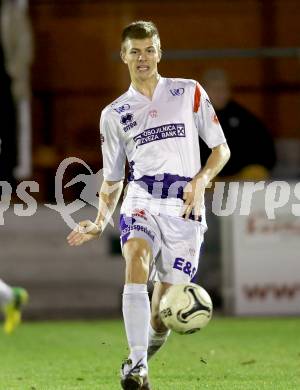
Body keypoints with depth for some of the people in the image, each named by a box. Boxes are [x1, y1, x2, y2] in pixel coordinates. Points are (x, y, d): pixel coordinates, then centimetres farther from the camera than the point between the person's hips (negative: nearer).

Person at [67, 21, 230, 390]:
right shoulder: (114, 113, 14)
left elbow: (220, 148, 12)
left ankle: (143, 355, 28)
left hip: (185, 209, -1)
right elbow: (112, 179, 19)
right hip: (142, 200, 1)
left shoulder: (189, 93, 11)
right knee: (136, 260, -33)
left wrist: (201, 180, -7)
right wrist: (100, 221, 2)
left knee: (161, 317, -4)